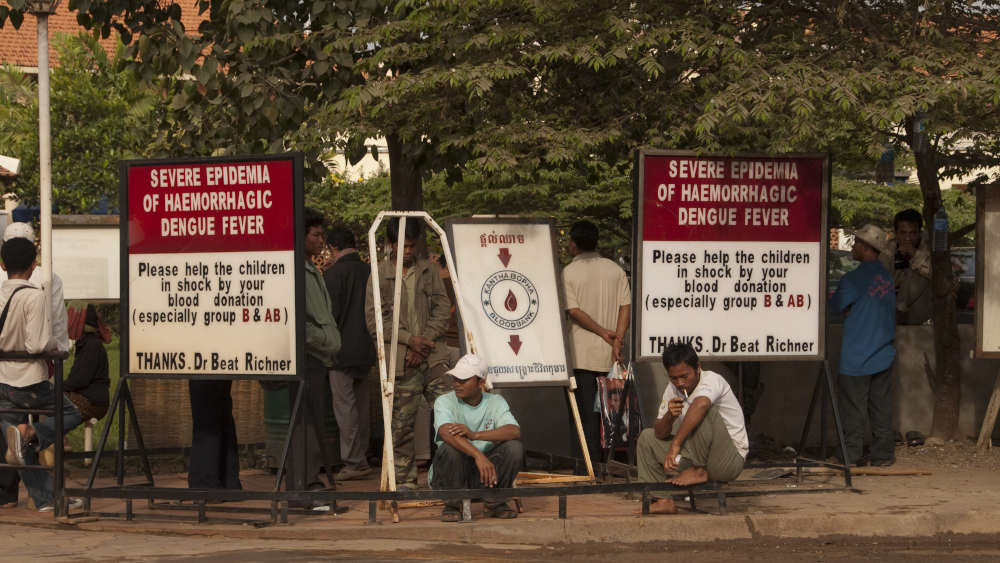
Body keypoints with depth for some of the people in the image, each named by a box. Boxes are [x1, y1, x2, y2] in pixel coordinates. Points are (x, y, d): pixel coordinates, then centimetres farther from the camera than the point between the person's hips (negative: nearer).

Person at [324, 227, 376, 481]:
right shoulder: (369, 271, 6)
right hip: (366, 349, 7)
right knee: (361, 405, 13)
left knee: (344, 405, -3)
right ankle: (360, 458, 18)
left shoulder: (334, 273, -13)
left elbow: (329, 314, -15)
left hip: (343, 351, -7)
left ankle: (354, 462, -4)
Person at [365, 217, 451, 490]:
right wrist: (409, 339, -11)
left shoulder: (429, 270, 11)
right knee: (401, 421, 0)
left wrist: (425, 340, -7)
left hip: (433, 356, 2)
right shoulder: (379, 275, 3)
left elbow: (443, 308, 7)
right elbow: (374, 319, -3)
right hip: (401, 361, -2)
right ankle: (404, 479, 10)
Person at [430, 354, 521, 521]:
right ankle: (452, 505, -10)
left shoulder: (495, 402, -1)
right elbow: (447, 433, -31)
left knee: (514, 447, -21)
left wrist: (475, 435, -35)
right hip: (451, 475, -2)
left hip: (484, 474, 2)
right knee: (450, 449, -34)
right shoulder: (444, 402, -9)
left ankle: (495, 503, -1)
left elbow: (515, 432, -21)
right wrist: (478, 456, -47)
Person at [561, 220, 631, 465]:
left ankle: (592, 462, -5)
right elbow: (625, 306, 0)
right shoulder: (615, 269, 8)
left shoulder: (569, 272, -4)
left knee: (588, 410, -2)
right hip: (609, 354, 4)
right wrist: (617, 340, -5)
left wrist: (603, 332, -7)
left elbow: (573, 311, -12)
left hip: (583, 353, -4)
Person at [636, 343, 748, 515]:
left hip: (731, 460, -8)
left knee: (706, 413, -29)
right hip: (700, 458, 8)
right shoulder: (673, 389, 3)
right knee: (647, 437, 9)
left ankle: (700, 472, -17)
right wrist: (669, 417, -19)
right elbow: (660, 433, 4)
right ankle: (663, 501, 2)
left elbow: (700, 405, -43)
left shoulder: (712, 380, -19)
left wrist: (676, 444, -46)